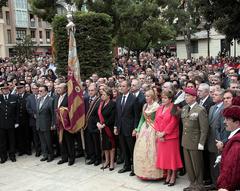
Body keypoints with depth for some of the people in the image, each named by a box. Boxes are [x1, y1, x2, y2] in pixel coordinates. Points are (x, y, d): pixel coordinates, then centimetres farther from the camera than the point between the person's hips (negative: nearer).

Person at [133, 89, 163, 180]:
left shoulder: (156, 106, -11)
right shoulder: (145, 106, 11)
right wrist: (138, 130, 8)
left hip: (152, 130, -7)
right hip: (144, 129, 7)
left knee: (151, 151, -2)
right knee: (141, 150, 9)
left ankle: (153, 172, 12)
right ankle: (144, 171, 22)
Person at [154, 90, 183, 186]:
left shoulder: (174, 109, -11)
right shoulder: (160, 108, 10)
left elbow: (173, 123, -17)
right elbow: (156, 121, 9)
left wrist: (164, 133, -15)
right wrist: (158, 133, -4)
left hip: (171, 136, -6)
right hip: (160, 137, 6)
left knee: (172, 155, 3)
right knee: (164, 155, 11)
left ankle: (173, 176, 16)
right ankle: (168, 175, 25)